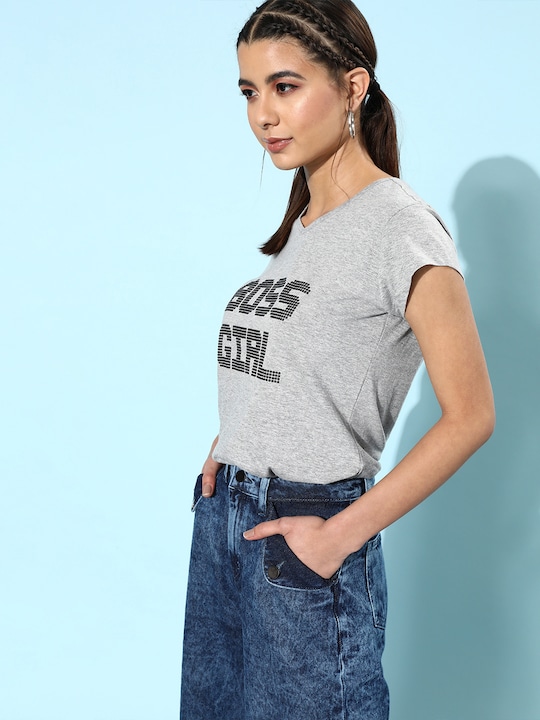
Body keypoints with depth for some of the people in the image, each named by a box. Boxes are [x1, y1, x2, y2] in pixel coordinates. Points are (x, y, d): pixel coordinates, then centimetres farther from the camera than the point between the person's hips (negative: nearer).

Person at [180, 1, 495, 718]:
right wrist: (227, 446, 5)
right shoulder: (297, 226, 10)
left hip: (306, 537, -7)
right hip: (221, 519, 7)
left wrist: (341, 534, -17)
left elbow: (470, 415, -16)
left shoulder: (400, 226, -13)